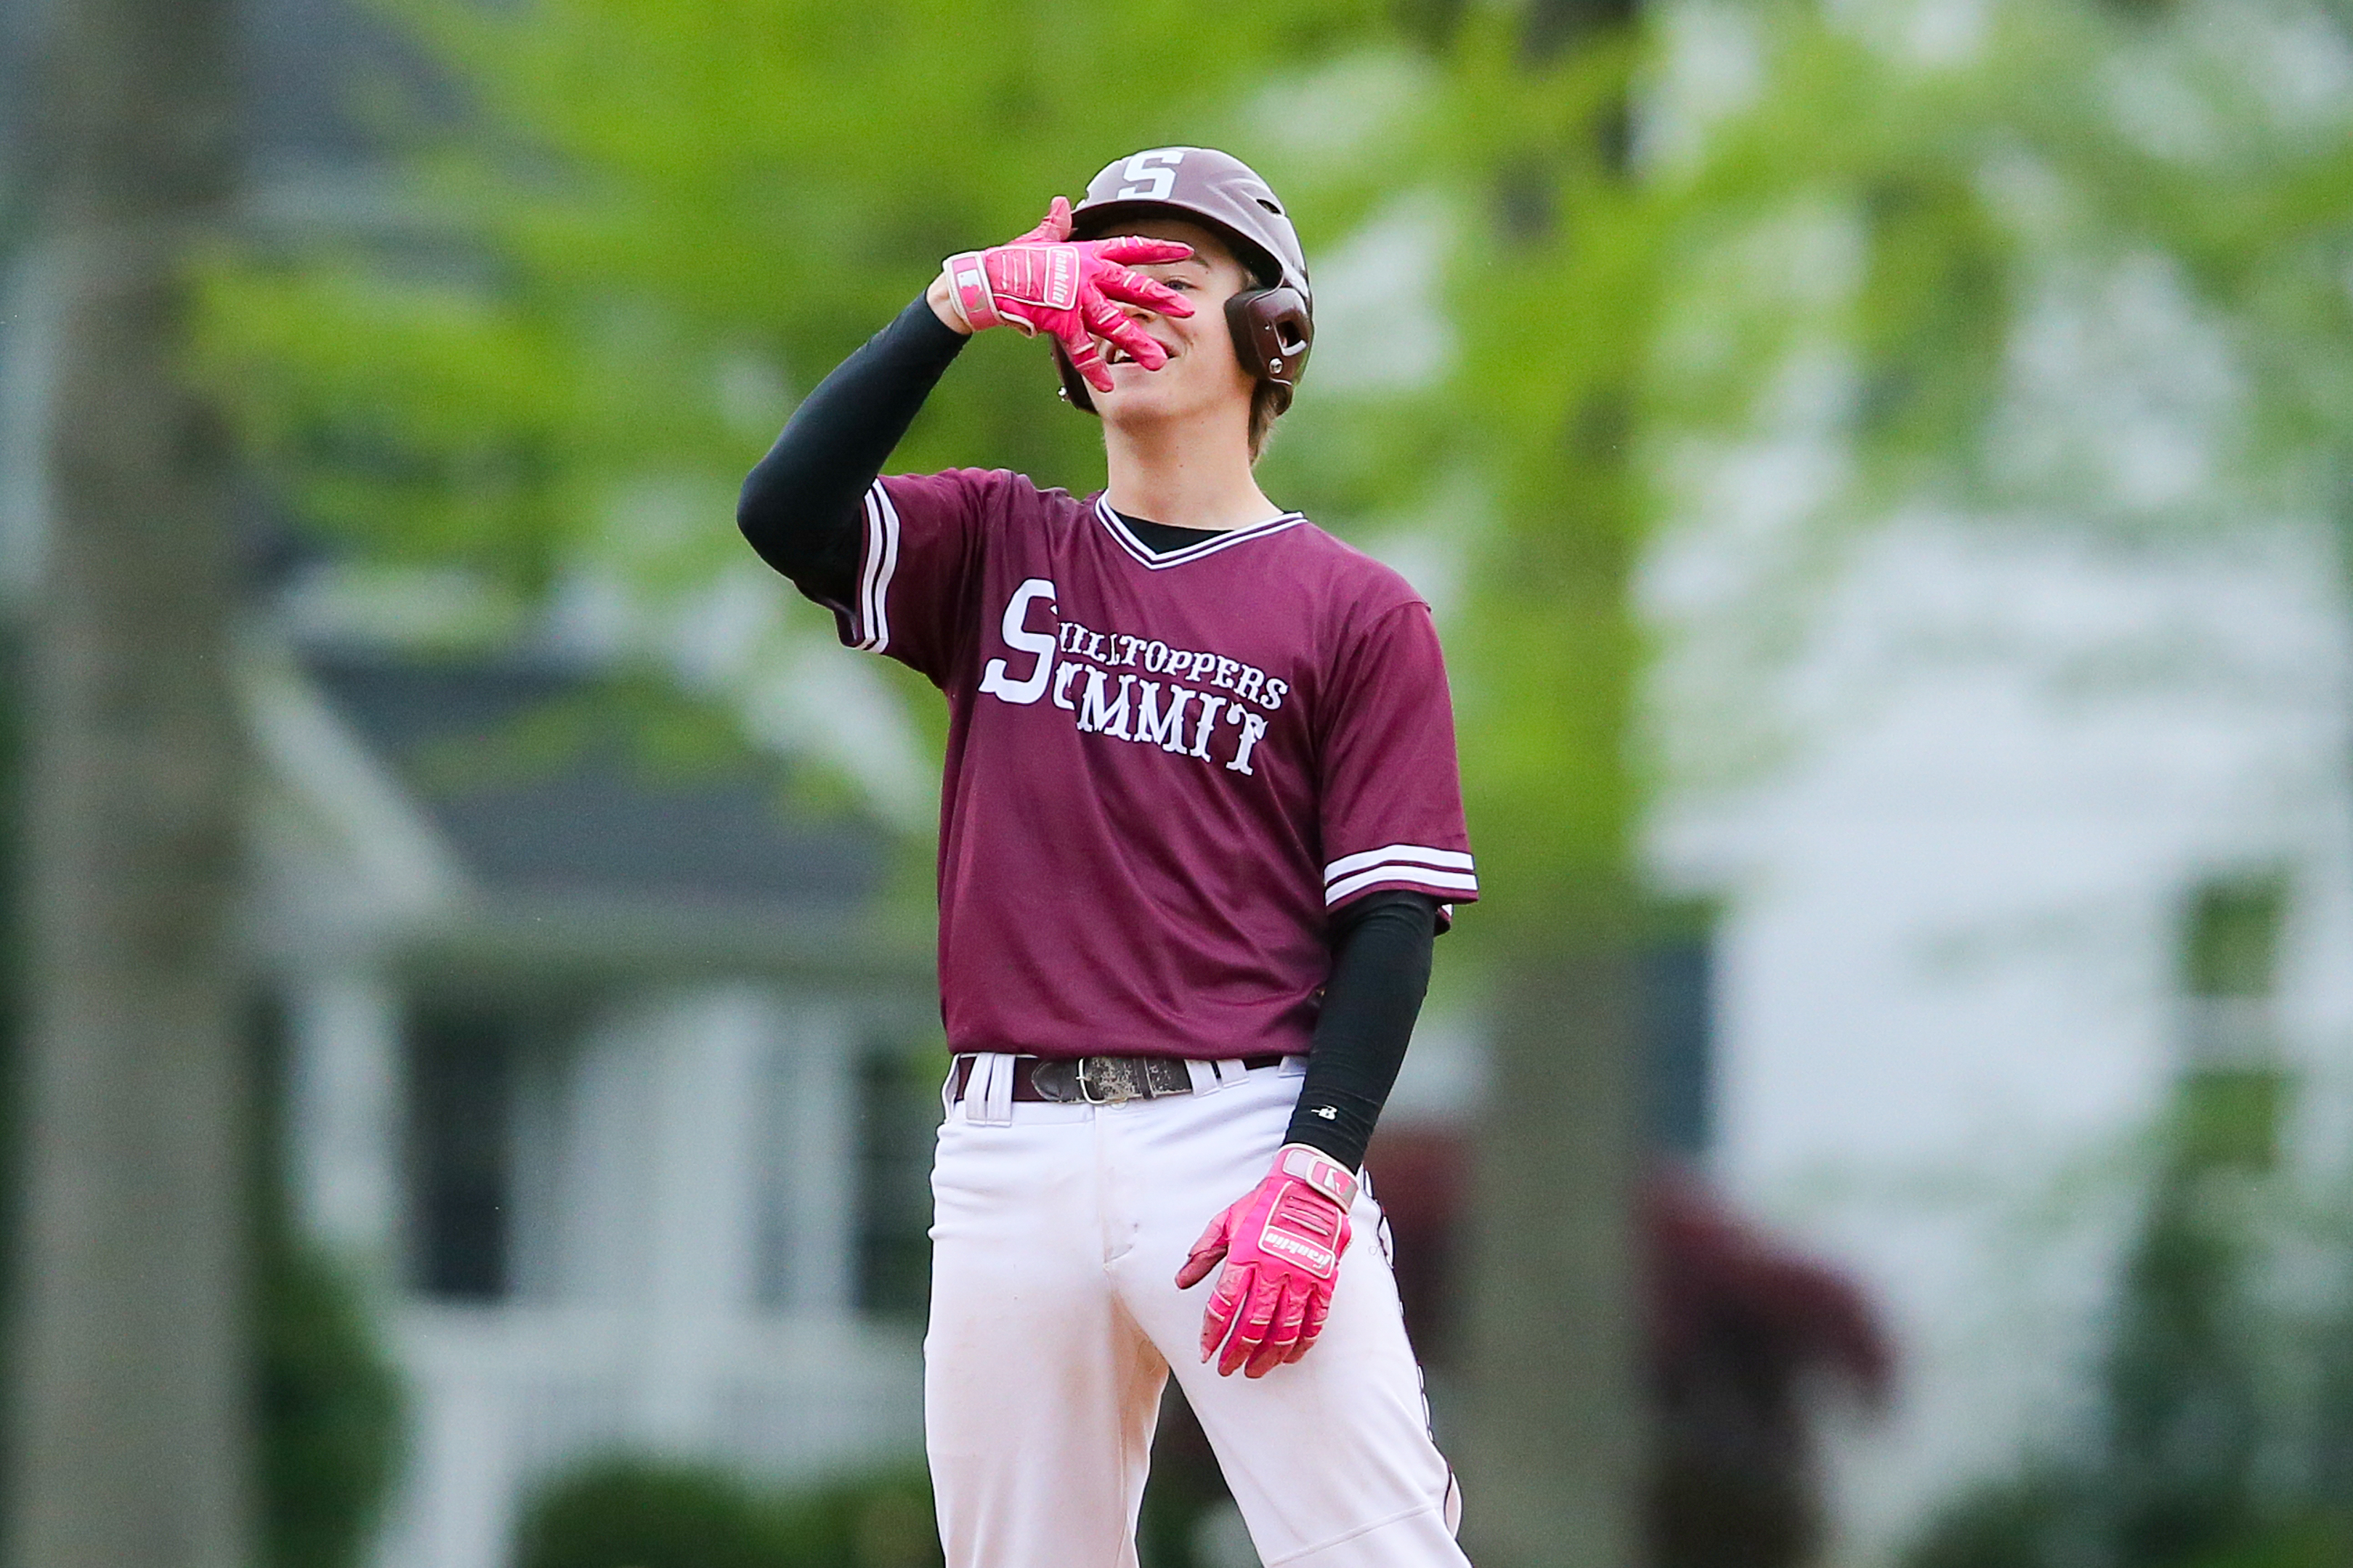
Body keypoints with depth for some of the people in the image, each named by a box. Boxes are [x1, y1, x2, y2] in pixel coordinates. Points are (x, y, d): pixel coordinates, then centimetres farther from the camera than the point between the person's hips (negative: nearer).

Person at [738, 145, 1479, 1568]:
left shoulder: (1356, 612, 6)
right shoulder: (999, 547, 16)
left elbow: (1392, 919, -1)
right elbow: (784, 515, -2)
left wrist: (1314, 1175, -14)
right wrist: (967, 300, -7)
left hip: (1245, 1136, -3)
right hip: (1010, 1149, 3)